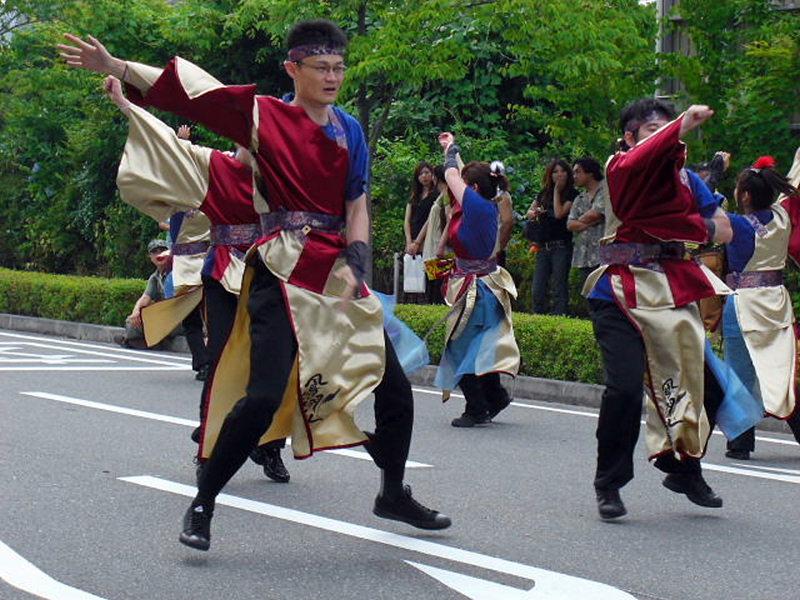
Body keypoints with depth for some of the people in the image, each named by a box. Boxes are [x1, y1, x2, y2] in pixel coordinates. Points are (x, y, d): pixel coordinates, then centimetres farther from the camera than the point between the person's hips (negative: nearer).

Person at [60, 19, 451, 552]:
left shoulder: (350, 130, 11)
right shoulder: (263, 114, -2)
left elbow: (357, 206, 10)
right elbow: (188, 85, -5)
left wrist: (354, 264, -5)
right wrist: (114, 66, -11)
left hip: (338, 271, 6)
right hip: (282, 272, -6)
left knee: (393, 388, 9)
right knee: (264, 397, -18)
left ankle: (394, 494, 31)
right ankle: (202, 505, -3)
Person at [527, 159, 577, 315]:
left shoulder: (572, 194, -2)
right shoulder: (544, 193, 14)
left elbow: (559, 213, -16)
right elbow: (529, 213, 20)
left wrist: (557, 190, -8)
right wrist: (535, 213, -3)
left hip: (561, 245, -6)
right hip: (543, 246, 6)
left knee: (559, 289, -5)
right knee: (538, 290, 5)